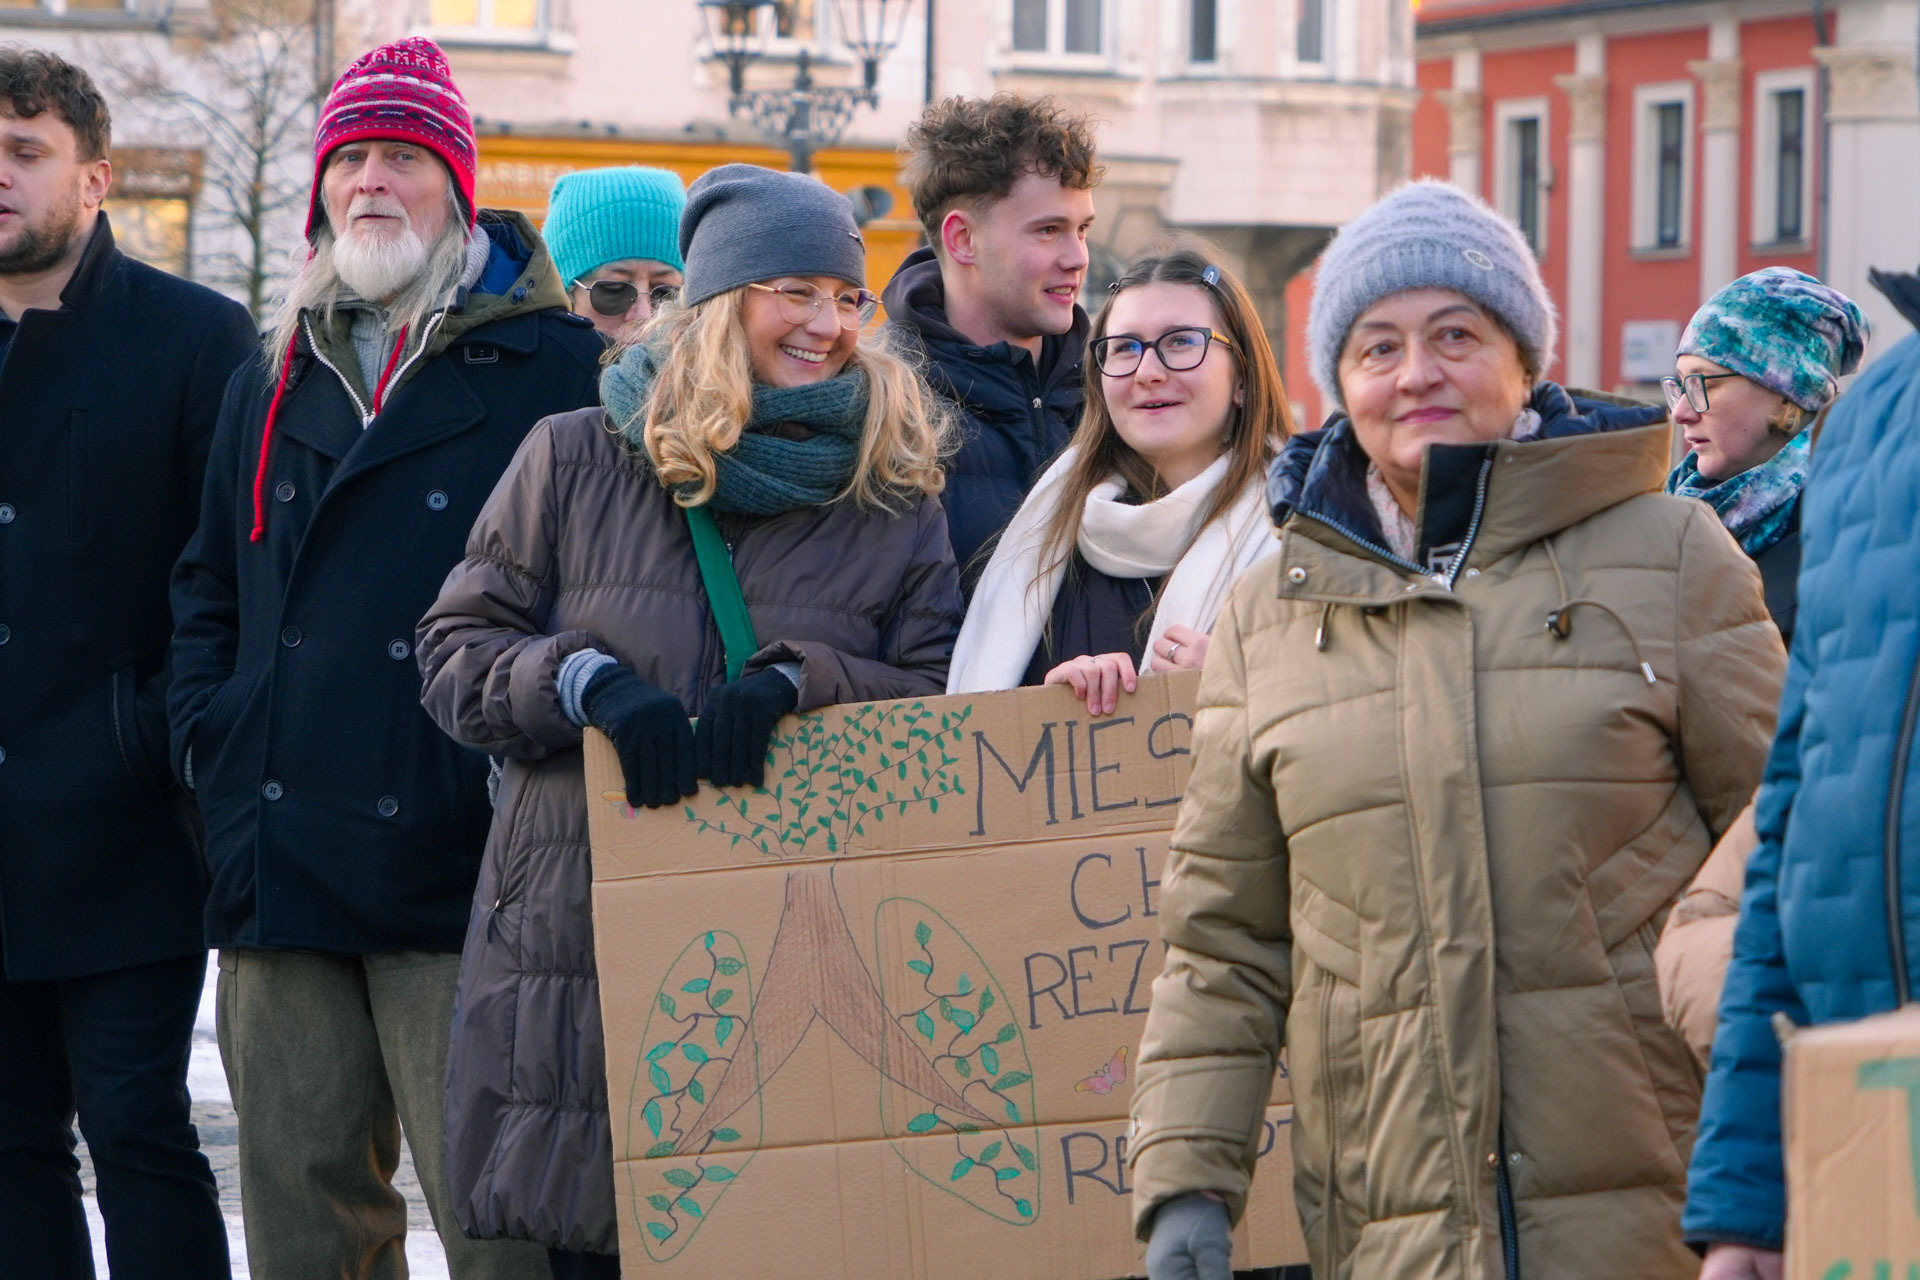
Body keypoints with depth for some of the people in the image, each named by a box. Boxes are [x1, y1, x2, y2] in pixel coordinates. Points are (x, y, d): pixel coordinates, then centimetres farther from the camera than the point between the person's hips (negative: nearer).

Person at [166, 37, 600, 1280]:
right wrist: (211, 735, 12)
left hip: (458, 867, -5)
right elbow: (210, 586, 27)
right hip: (280, 872, 5)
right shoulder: (273, 382, 19)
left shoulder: (553, 367, 1)